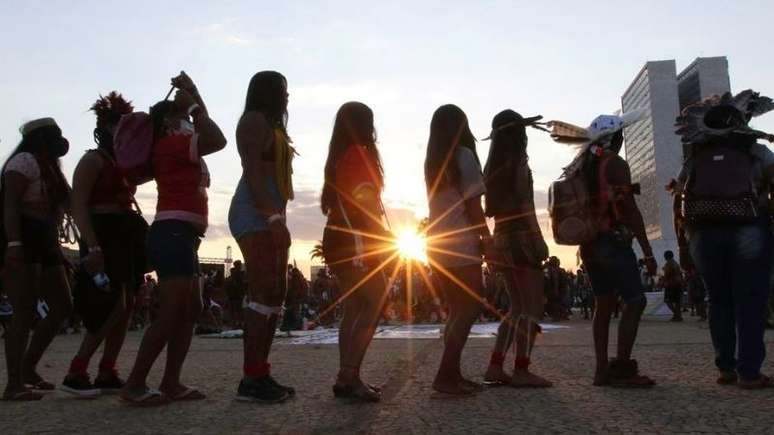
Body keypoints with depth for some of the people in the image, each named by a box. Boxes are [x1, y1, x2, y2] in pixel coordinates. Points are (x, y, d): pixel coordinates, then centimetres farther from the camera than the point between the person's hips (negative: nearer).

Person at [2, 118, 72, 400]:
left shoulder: (50, 168, 24)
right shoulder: (25, 160, -4)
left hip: (46, 242, 10)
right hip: (23, 240, -10)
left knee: (62, 308, 7)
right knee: (25, 313, -12)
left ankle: (28, 369, 17)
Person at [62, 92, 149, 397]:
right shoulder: (93, 159, -5)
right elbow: (79, 206, -15)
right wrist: (93, 247, -24)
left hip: (127, 236, 9)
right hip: (105, 235, -9)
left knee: (126, 307, 5)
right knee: (114, 307, -14)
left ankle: (107, 374, 10)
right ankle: (75, 373, -6)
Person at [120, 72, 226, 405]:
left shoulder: (176, 147, 22)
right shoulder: (170, 144, -5)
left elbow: (208, 138, 35)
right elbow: (217, 140, -15)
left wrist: (194, 98, 24)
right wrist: (193, 103, -3)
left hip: (182, 237, 10)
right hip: (173, 234, -10)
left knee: (191, 311, 8)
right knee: (172, 313, -12)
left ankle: (171, 383, 9)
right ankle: (135, 385, -7)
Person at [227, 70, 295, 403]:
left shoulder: (272, 126, 28)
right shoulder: (254, 120, -2)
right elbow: (252, 172, -15)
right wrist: (274, 217, -24)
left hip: (268, 217, 10)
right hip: (255, 216, -10)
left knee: (276, 293, 4)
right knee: (263, 292, -17)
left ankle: (261, 373, 4)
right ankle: (250, 380, -18)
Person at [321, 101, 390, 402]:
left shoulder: (338, 157, 17)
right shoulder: (360, 154, -8)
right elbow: (365, 203, -16)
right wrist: (386, 240, -12)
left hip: (338, 241, 9)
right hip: (355, 241, -9)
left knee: (354, 308, 9)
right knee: (375, 304, -9)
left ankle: (347, 378, 7)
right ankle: (349, 376, -16)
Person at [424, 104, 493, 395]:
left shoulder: (433, 160, 15)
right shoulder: (463, 155, -5)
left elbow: (443, 204, 11)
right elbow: (472, 204, -10)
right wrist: (487, 239, -6)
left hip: (438, 244, 8)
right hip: (461, 244, -7)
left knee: (458, 309, 12)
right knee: (470, 307, -4)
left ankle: (451, 373, 11)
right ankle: (446, 375, -10)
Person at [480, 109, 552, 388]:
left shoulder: (495, 164, 14)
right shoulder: (517, 160, -8)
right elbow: (524, 203, -16)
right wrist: (539, 241, -17)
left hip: (503, 236, 9)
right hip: (521, 235, -9)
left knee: (517, 308, 12)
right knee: (532, 308, -5)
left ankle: (495, 367, 8)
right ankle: (521, 371, -7)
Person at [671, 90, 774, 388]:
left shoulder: (693, 161, 15)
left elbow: (679, 208, 11)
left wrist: (683, 247, 13)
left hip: (704, 235, 3)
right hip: (748, 231, -3)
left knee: (719, 301, 11)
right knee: (749, 301, 2)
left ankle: (726, 368, 12)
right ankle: (749, 372, 0)